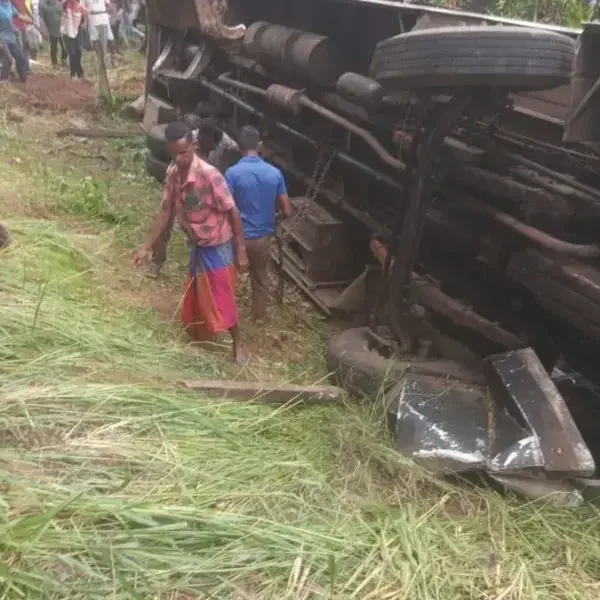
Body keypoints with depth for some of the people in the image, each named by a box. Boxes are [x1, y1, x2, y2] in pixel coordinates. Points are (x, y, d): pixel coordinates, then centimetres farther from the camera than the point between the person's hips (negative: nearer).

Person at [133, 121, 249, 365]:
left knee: (222, 299, 2)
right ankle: (200, 336, 44)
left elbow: (233, 214, -21)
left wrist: (241, 252, -18)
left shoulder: (209, 175, -28)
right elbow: (166, 211, 2)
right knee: (195, 297, 21)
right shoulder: (172, 173, -7)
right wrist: (147, 247, 1)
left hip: (218, 247, -7)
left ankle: (237, 345, 22)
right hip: (196, 246, 7)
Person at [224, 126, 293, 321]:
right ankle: (259, 314, 39)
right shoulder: (274, 172, -6)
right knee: (261, 277, 23)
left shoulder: (232, 173, -17)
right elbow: (287, 211, -2)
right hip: (263, 236, 4)